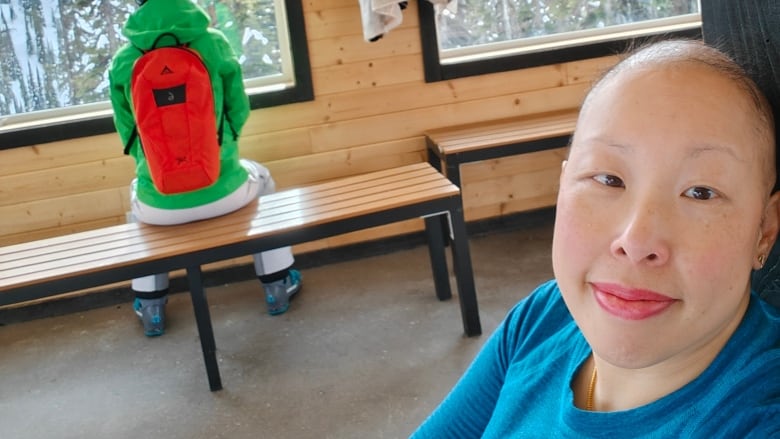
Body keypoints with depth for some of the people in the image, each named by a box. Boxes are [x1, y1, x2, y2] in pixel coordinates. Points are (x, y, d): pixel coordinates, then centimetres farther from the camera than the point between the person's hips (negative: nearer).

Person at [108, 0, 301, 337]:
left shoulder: (122, 62, -4)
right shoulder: (214, 44, -6)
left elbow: (128, 135, 8)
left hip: (161, 205, 1)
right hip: (222, 191, -1)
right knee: (260, 180, 34)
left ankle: (150, 310, 40)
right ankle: (278, 287, 39)